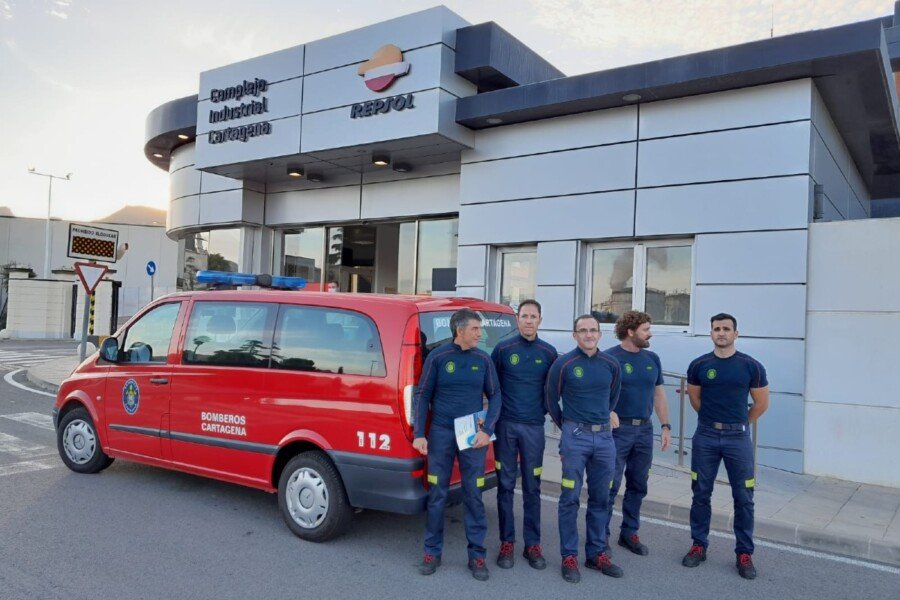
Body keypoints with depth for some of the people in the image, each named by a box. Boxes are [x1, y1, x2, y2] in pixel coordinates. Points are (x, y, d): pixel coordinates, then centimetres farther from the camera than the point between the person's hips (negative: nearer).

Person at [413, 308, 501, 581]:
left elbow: (494, 395, 7)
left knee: (473, 496, 4)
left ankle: (477, 555, 17)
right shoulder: (438, 356, -3)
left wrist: (487, 430, -5)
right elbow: (422, 395, 0)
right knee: (436, 494, 6)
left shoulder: (483, 359, 2)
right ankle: (432, 552, 21)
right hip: (441, 433, -1)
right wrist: (419, 434, -5)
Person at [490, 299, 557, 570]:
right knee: (505, 486, 5)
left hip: (534, 427, 1)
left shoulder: (548, 352, 4)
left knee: (532, 488, 6)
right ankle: (507, 543, 15)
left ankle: (533, 544, 17)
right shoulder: (503, 349, 0)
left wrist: (546, 409, 5)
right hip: (506, 425, -1)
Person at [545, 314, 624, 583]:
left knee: (600, 499, 11)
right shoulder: (563, 364, -7)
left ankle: (596, 553, 23)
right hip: (575, 437, -4)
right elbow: (551, 400, 3)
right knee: (570, 498, -1)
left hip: (604, 436, 4)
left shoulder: (611, 364, 4)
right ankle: (569, 556, 10)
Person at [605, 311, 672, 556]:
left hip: (644, 429, 6)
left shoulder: (652, 359, 10)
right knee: (610, 485, -1)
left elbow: (659, 394, 15)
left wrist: (665, 426, 9)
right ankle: (601, 534, 11)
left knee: (638, 485, 13)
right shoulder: (609, 358, -9)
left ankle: (630, 533, 26)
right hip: (618, 429, -6)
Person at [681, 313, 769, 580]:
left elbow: (761, 403, 5)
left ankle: (744, 553, 16)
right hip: (705, 436, 1)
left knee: (743, 498, 4)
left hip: (738, 437, -1)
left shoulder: (751, 366, -5)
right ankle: (699, 545, 21)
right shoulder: (699, 365, -1)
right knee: (701, 493, 8)